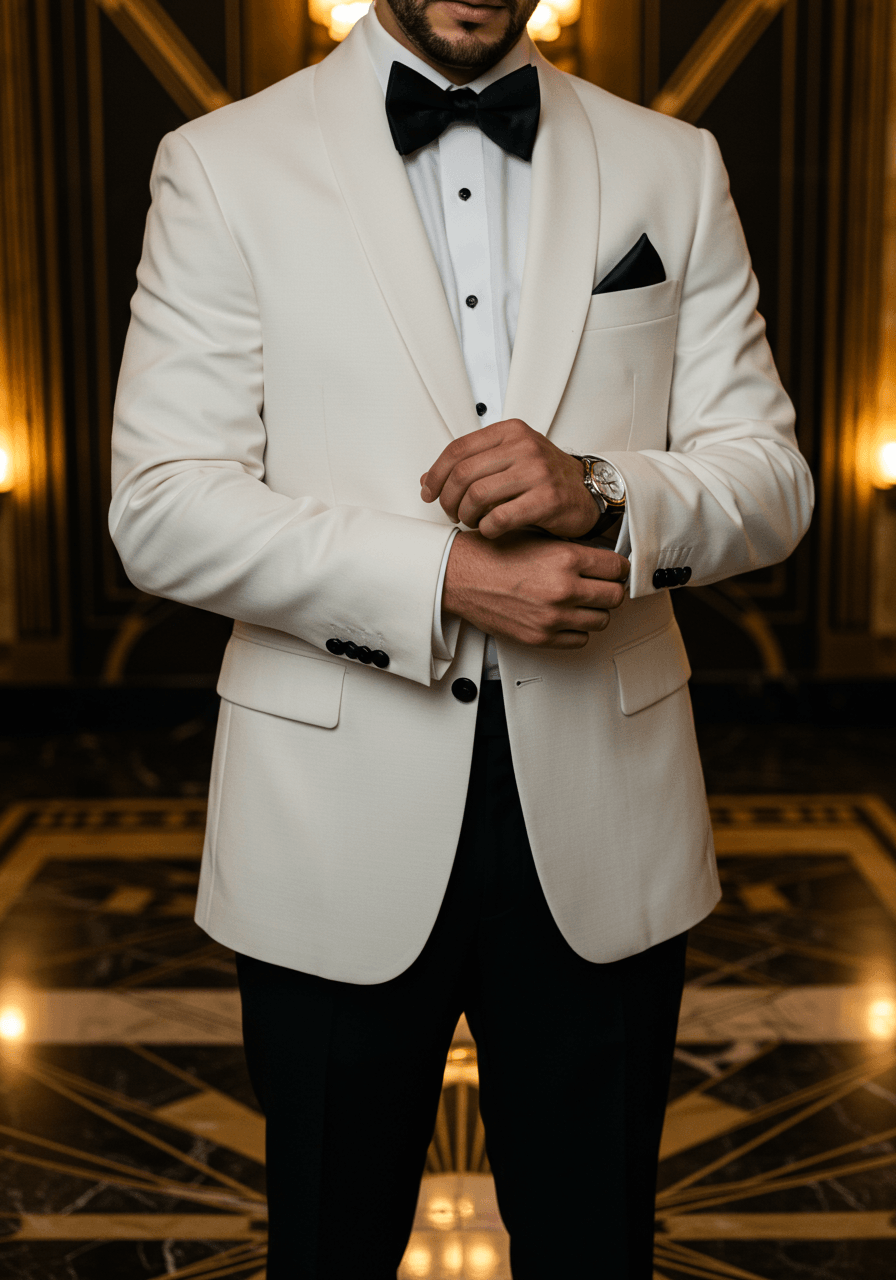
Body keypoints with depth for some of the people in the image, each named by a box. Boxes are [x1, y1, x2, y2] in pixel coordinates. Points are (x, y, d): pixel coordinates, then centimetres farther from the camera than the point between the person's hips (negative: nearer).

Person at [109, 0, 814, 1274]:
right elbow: (162, 507, -7)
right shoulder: (222, 166, 0)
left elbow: (771, 478, 5)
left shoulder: (674, 168, 7)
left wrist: (602, 492, -17)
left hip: (602, 822, 2)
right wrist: (442, 578, -18)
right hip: (337, 832, -1)